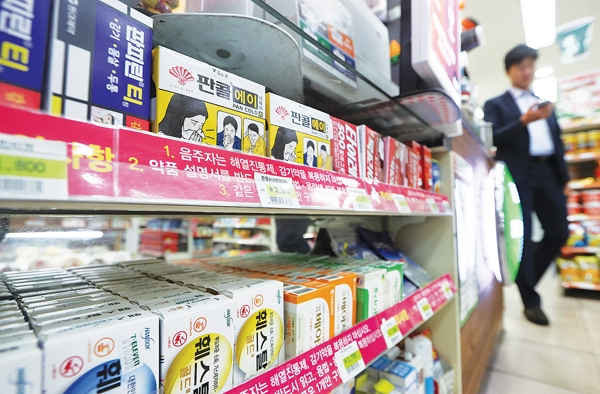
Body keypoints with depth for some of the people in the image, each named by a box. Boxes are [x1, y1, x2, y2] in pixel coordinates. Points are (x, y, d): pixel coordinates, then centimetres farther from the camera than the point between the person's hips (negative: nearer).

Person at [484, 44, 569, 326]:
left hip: (548, 173, 6)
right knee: (523, 238, -2)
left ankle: (525, 279, 27)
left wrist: (564, 176, 13)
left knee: (559, 233, 6)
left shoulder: (544, 103, 23)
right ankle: (531, 301, 11)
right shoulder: (496, 105, 6)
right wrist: (523, 121, -22)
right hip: (518, 176, -6)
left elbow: (557, 140, 20)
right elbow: (492, 139, -10)